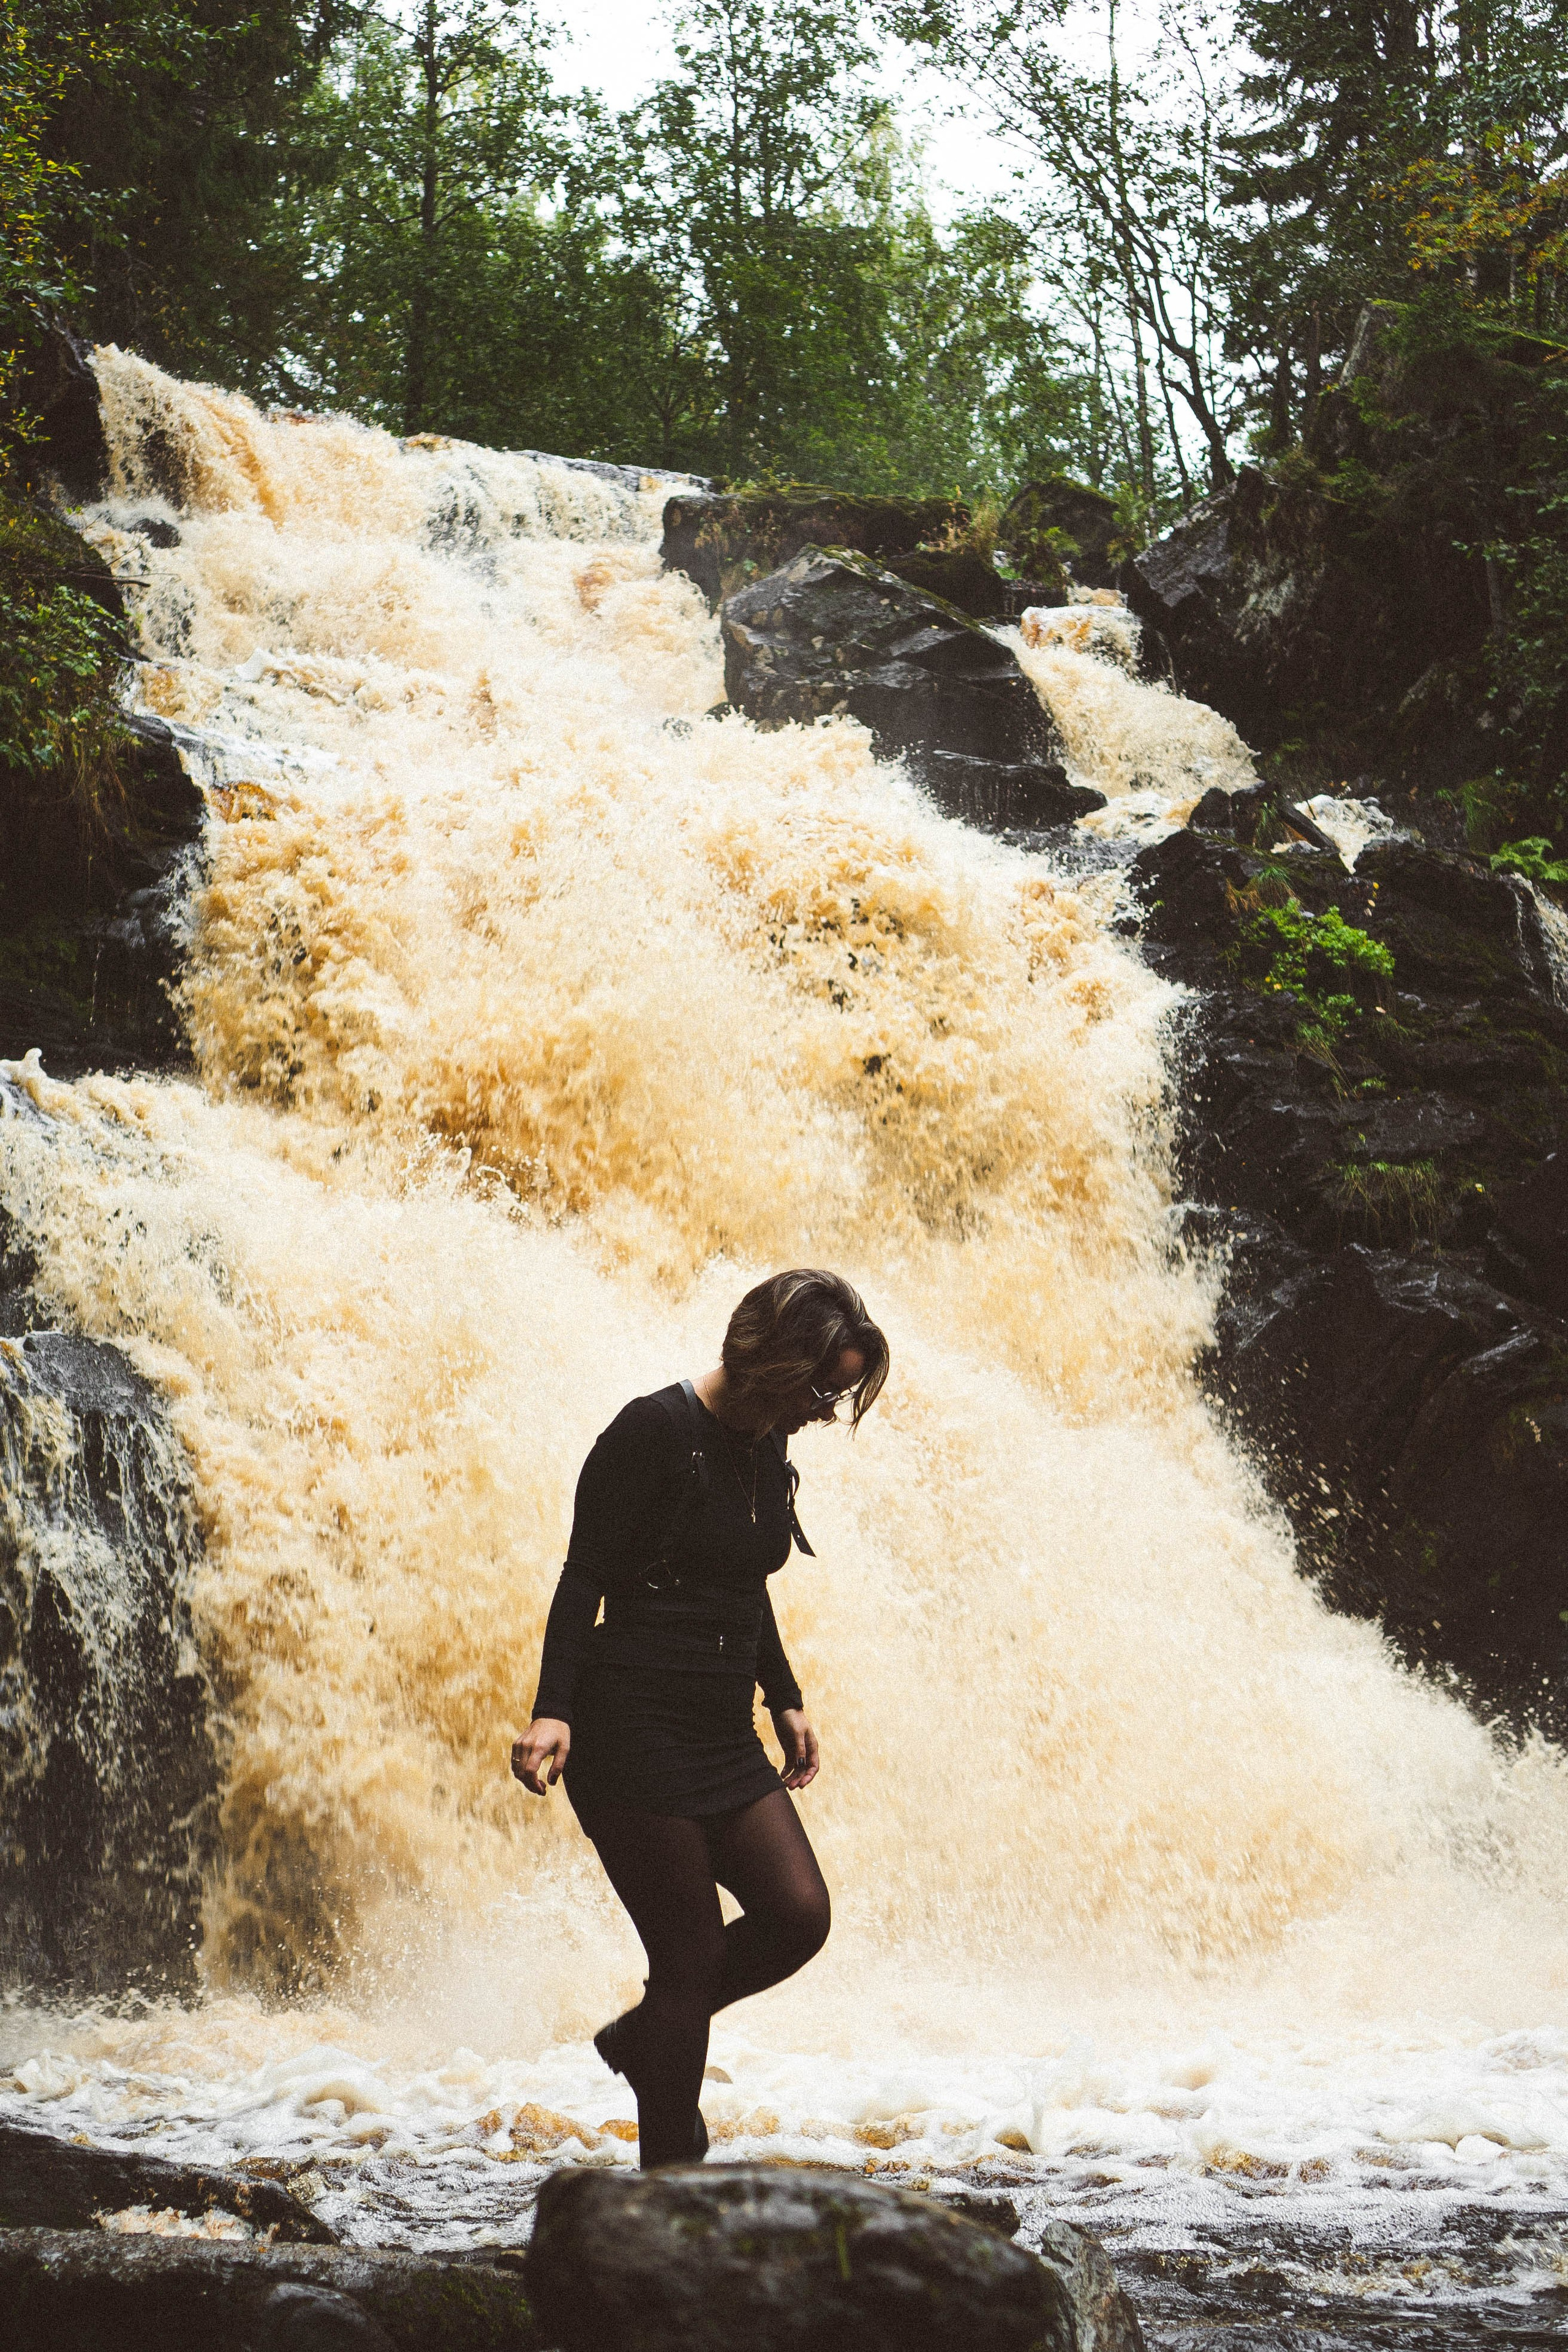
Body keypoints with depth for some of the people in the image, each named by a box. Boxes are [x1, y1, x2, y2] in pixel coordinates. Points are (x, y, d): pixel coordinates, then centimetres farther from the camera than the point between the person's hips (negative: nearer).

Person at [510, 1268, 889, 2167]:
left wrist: (786, 1702, 24)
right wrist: (553, 1712, -23)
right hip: (632, 1729, -8)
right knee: (691, 1957, -6)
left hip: (726, 1734, 8)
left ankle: (644, 2038, 18)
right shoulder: (655, 1433, -13)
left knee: (799, 1914, -7)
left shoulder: (770, 1450, 11)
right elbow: (584, 1578, -14)